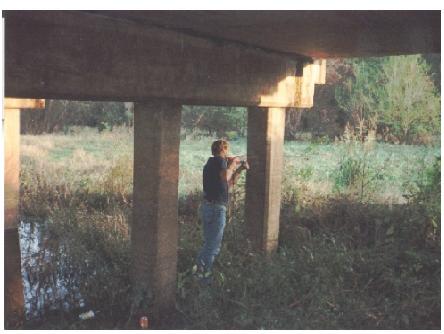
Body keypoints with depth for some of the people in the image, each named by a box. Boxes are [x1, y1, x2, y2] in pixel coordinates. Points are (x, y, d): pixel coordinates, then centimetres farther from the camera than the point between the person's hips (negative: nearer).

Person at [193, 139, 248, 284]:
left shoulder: (211, 163, 20)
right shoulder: (219, 160, -7)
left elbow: (228, 184, 25)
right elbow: (225, 176, -28)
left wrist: (239, 170, 21)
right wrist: (232, 164, -10)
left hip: (206, 206, 9)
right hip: (216, 208, -9)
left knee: (208, 243, 19)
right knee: (213, 246, -1)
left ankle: (198, 269, 22)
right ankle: (203, 273, 0)